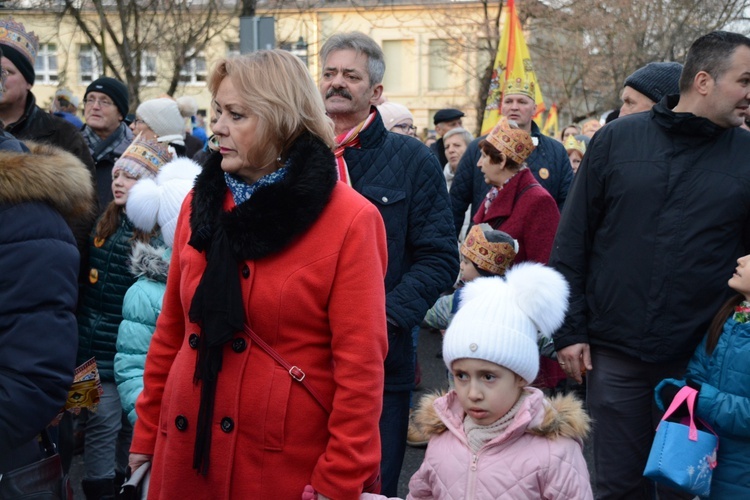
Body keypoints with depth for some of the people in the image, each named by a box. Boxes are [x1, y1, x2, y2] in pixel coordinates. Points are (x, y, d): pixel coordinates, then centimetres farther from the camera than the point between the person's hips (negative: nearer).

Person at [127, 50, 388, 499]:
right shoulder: (201, 202, 4)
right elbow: (172, 331, 10)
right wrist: (147, 433, 10)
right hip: (189, 452, 5)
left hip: (290, 462, -4)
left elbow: (360, 364, -13)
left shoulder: (349, 220, -12)